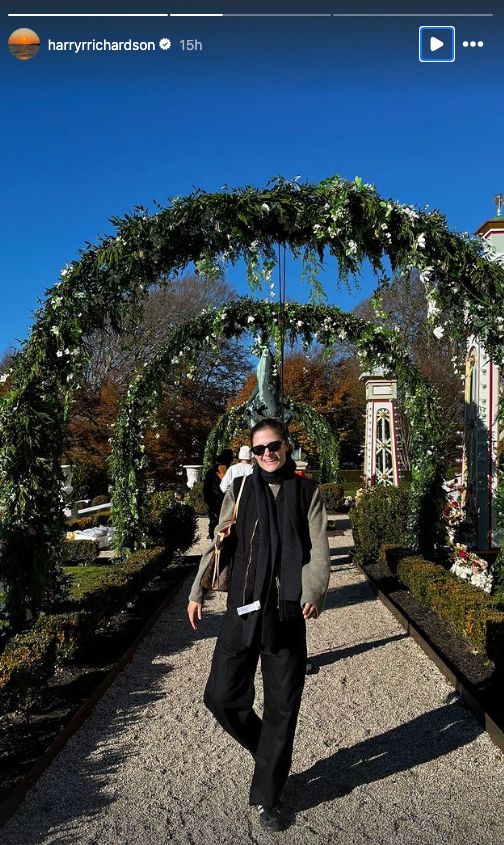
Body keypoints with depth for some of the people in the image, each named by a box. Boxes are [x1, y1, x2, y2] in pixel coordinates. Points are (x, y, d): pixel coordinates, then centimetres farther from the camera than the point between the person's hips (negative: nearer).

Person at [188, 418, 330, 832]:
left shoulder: (307, 492, 3)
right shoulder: (241, 490, 5)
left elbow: (318, 549, -1)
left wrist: (314, 594, -16)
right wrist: (198, 591, 6)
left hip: (288, 615, -1)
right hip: (243, 610, 1)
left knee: (282, 708, 7)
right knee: (221, 696, 2)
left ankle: (266, 797, 26)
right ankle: (268, 751, 32)